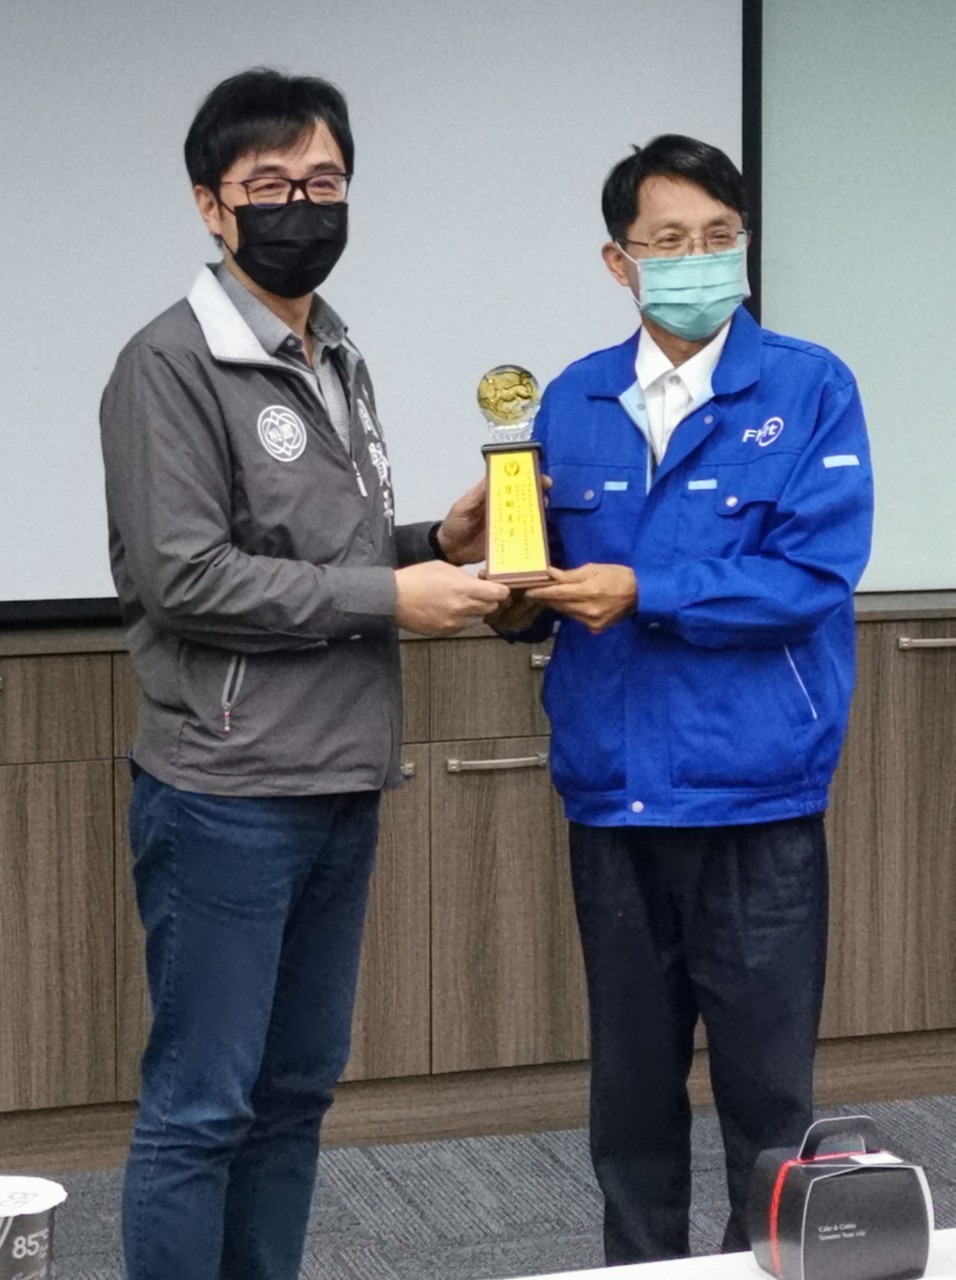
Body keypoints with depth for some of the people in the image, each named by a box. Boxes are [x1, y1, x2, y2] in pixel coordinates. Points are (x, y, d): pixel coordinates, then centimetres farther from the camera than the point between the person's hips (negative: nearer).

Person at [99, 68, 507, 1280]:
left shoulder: (339, 363, 16)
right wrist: (390, 598, -15)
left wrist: (436, 542, 1)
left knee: (295, 1091, 14)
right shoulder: (172, 364, -10)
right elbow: (184, 579, -17)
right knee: (200, 1106, -1)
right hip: (225, 801, -8)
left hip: (339, 794, 8)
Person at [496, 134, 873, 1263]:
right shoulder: (574, 403, 8)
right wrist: (518, 594, -12)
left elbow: (813, 575, -13)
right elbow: (549, 575, 10)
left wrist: (642, 593, -16)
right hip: (610, 798, 4)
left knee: (767, 1093, 6)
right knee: (631, 1089, 14)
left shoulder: (809, 390, -4)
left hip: (756, 799, -3)